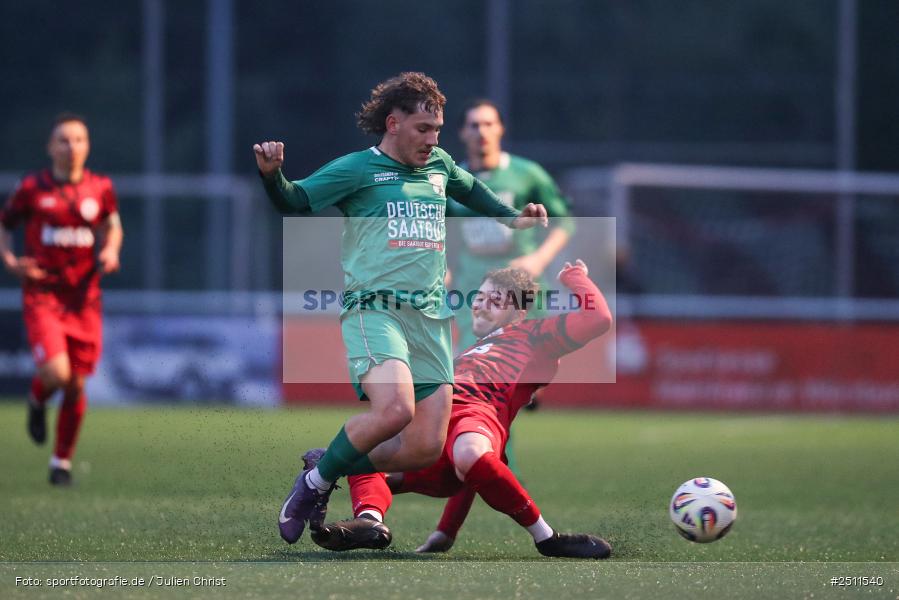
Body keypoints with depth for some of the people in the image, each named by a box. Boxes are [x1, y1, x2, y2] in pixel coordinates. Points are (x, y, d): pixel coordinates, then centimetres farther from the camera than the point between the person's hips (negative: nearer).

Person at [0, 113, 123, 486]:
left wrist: (110, 252, 0)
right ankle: (37, 400, 16)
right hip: (42, 297, -3)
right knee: (56, 373, -22)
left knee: (76, 386, 4)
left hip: (84, 300, 3)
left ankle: (62, 462, 21)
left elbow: (112, 226, 20)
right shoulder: (32, 189, -4)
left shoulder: (101, 189, 2)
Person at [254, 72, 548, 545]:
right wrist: (272, 174, -23)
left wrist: (511, 218, 34)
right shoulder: (356, 169, 1)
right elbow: (295, 203, -5)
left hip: (431, 319, 6)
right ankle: (315, 480, -7)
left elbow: (469, 189, 41)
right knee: (394, 409, -32)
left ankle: (329, 470, 19)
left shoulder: (439, 167, 19)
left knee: (425, 448, -6)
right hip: (374, 307, -6)